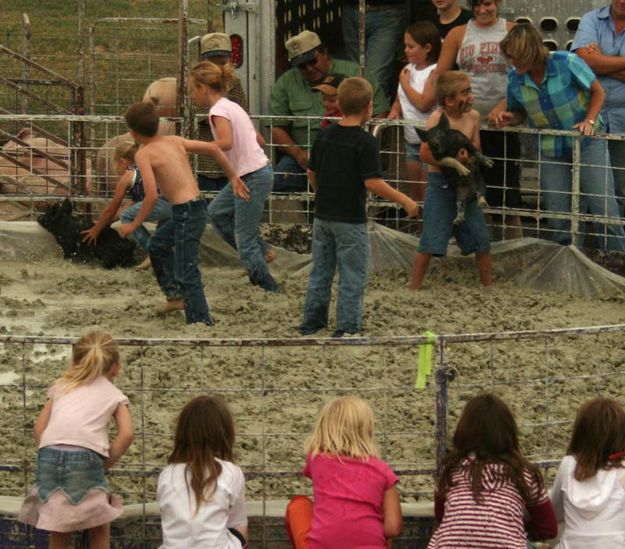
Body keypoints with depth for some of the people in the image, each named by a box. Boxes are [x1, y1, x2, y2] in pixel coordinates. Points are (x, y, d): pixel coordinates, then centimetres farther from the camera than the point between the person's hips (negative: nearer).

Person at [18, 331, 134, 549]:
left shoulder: (61, 386, 29)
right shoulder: (114, 395, 20)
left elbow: (40, 427, 20)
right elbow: (126, 434, 4)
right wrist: (106, 463, 12)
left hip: (50, 455, 3)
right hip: (85, 457, -3)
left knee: (59, 531, 17)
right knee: (99, 529, 14)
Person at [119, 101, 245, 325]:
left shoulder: (144, 154, -9)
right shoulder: (174, 141, 11)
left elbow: (151, 195, -18)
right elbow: (213, 148, 10)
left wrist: (134, 225, -8)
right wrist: (233, 177, 16)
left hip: (186, 212, -9)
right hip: (197, 206, 9)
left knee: (186, 273, -6)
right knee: (157, 246, 28)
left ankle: (202, 322, -9)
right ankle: (176, 295, 34)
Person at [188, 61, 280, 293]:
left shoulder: (219, 110, -13)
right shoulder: (232, 106, 14)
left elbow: (226, 142, -30)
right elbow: (258, 139, 16)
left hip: (252, 177, -9)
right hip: (257, 171, 9)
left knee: (245, 240, -2)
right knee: (216, 213, 20)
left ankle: (270, 289, 3)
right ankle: (261, 252, 20)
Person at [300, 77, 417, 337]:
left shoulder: (325, 135, 2)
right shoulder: (365, 141, -16)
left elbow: (311, 172, 9)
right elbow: (373, 182, -21)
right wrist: (404, 200, -12)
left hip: (323, 215, 6)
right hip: (350, 219, -6)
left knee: (321, 271, 17)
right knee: (352, 276, 3)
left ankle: (312, 321, 23)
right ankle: (347, 329, 4)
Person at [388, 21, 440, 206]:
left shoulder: (434, 72, -15)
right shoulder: (408, 69, 9)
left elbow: (423, 104, -23)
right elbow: (399, 100, 16)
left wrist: (405, 83, -12)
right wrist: (394, 111, -6)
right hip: (410, 140, 8)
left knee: (427, 194, -3)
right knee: (414, 193, 15)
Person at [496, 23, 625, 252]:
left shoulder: (566, 63, -19)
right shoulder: (515, 79, -8)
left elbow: (597, 91, -5)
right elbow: (519, 112, 9)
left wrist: (590, 121, -17)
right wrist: (509, 119, -12)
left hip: (587, 143, -3)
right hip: (551, 151, 3)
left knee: (604, 210, -7)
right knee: (557, 217, 2)